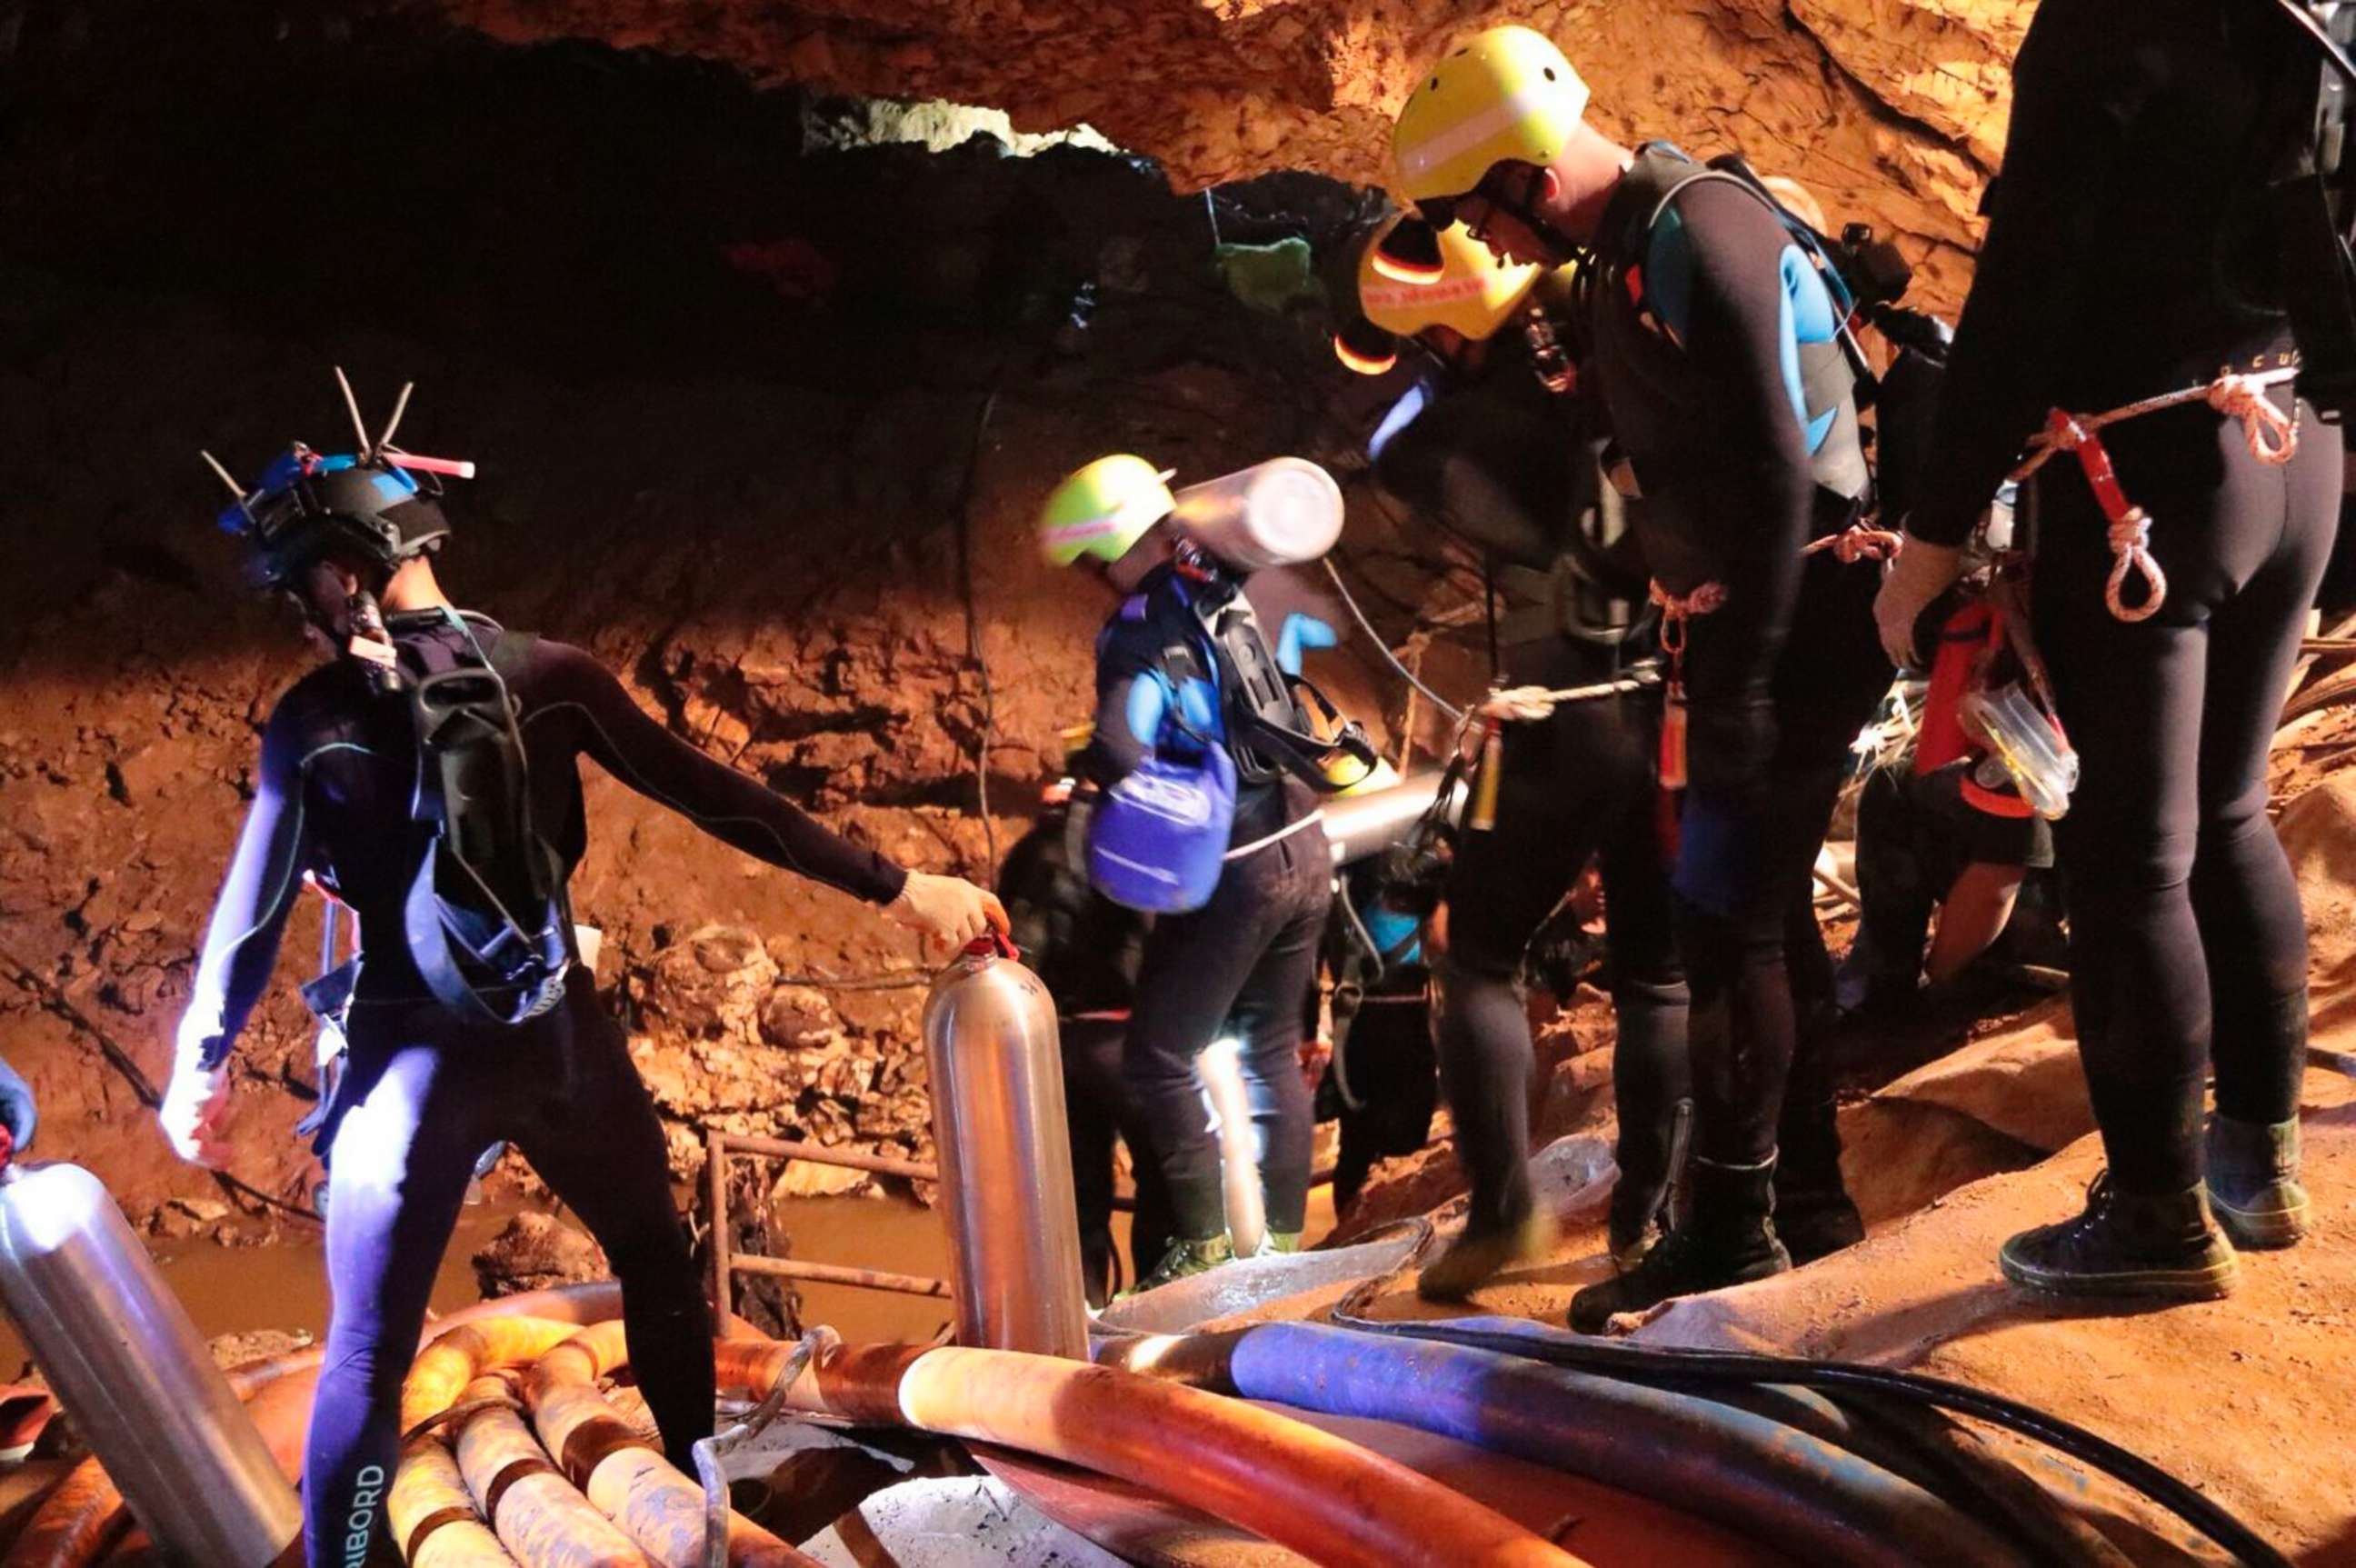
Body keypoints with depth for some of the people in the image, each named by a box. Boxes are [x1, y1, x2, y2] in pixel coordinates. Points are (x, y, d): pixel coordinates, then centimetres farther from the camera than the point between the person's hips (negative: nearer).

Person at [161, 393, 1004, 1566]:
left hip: (414, 1055, -1)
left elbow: (251, 917, -2)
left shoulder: (311, 723, -7)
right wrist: (892, 885, -1)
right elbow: (712, 797, -5)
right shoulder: (546, 675, -5)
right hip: (557, 1033, 2)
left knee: (366, 1352, 6)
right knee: (655, 1262, 23)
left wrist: (198, 1069, 13)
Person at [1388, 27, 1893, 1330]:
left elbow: (1775, 481, -23)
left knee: (1724, 926, -7)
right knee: (1756, 921, 16)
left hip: (1794, 633, -10)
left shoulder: (1697, 234, -18)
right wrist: (1699, 662, 18)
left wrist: (1735, 688, -22)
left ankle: (1731, 1225, 3)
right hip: (1738, 633, 10)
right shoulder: (1629, 253, 13)